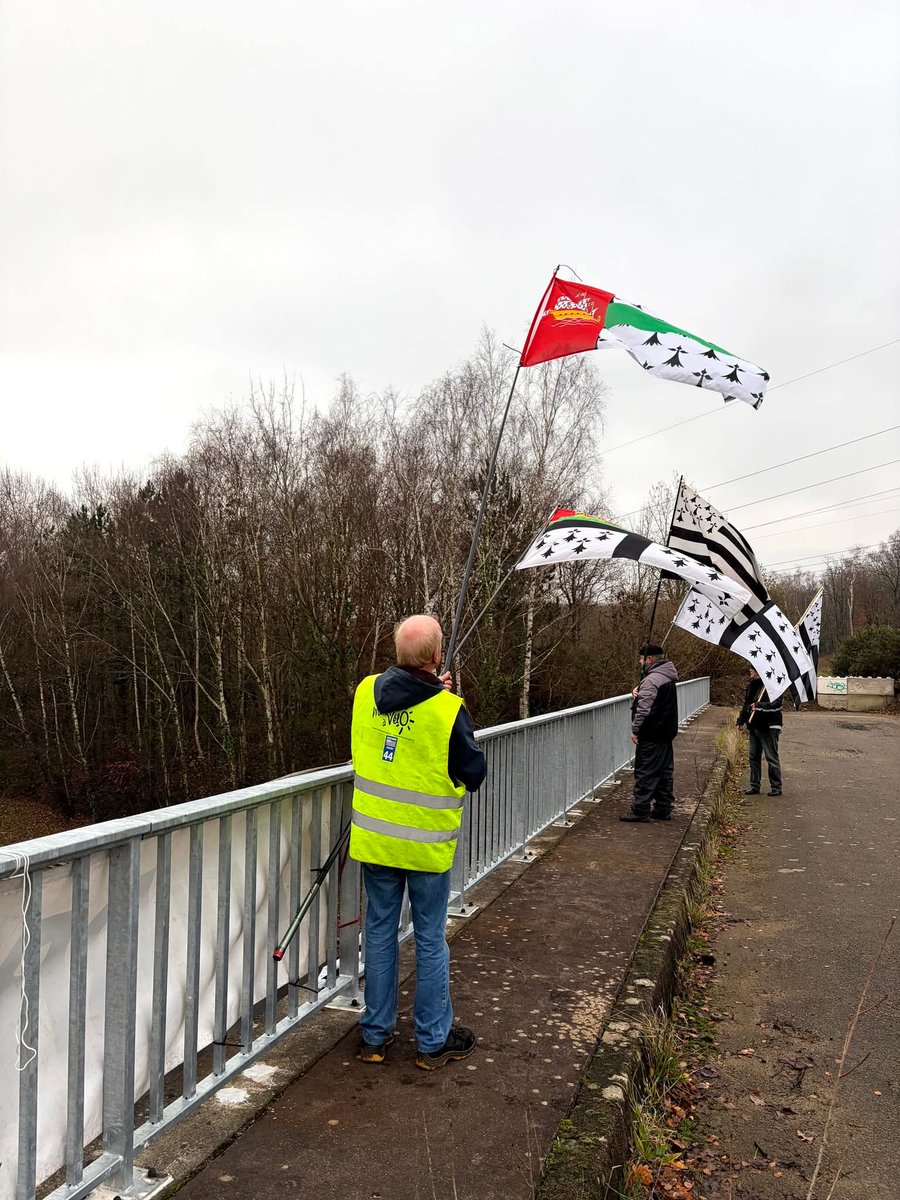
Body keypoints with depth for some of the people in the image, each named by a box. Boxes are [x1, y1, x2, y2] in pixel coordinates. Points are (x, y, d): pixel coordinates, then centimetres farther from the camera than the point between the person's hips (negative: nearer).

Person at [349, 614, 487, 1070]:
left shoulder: (366, 691, -7)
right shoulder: (448, 710, -20)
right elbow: (474, 775, -9)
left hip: (374, 838, 4)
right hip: (426, 843, -4)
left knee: (380, 932, 17)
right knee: (430, 939, 12)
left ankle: (375, 1035, 30)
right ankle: (433, 1041, 27)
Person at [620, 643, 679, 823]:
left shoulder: (651, 679, -19)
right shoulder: (668, 678, 13)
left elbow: (644, 709, -23)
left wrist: (635, 730, -13)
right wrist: (637, 690, 2)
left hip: (651, 735, -10)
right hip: (666, 733, 10)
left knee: (645, 773, -4)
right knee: (665, 772, 13)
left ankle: (641, 810, -1)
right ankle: (663, 809, 20)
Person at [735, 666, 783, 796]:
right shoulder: (751, 685, 13)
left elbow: (776, 705, -21)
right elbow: (746, 704, 21)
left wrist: (760, 706, -31)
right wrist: (741, 720, 19)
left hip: (768, 728, -8)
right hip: (754, 727, 8)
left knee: (771, 757, -1)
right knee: (753, 756, 10)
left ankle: (776, 787, 8)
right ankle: (754, 786, 18)